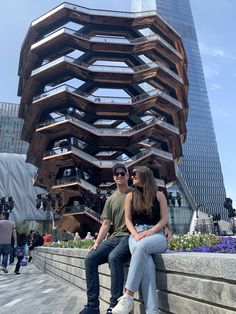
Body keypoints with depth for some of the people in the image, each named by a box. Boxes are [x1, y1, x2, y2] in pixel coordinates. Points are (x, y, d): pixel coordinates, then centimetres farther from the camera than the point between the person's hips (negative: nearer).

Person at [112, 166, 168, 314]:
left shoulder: (159, 195, 9)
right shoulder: (130, 196, 14)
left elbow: (164, 219, 2)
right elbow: (128, 220, 9)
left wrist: (148, 233, -14)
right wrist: (136, 234, -12)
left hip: (156, 235, -1)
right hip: (136, 234, 1)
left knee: (142, 246, -38)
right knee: (146, 262, -34)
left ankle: (128, 297, -35)